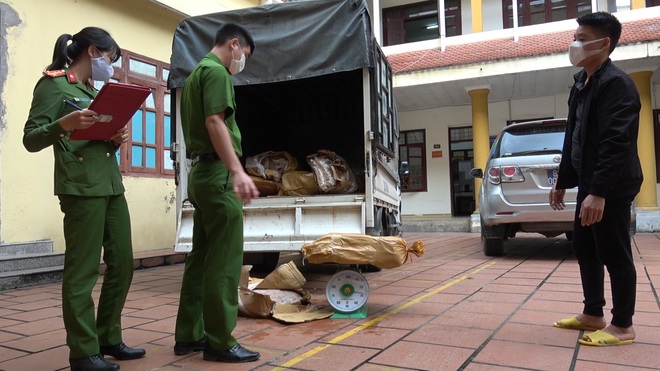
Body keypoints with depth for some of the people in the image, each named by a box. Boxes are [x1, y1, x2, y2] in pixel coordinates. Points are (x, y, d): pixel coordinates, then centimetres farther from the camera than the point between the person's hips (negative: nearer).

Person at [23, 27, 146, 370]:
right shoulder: (53, 85, -1)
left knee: (122, 264, 9)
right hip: (81, 188, -8)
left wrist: (117, 139, 3)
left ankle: (108, 339, 21)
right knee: (82, 271, -4)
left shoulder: (93, 91, 22)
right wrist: (63, 124, -25)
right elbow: (31, 139, -7)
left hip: (111, 185, 8)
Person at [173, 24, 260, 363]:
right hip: (217, 172, -10)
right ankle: (219, 341, 0)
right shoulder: (216, 71, -6)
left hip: (201, 172, 10)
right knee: (224, 259, -6)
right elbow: (215, 122, -20)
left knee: (201, 256, 11)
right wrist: (237, 170, -28)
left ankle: (189, 335, 17)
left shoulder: (195, 73, 23)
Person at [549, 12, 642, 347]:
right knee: (584, 248, 14)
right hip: (589, 183, 9)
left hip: (611, 187, -9)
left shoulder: (617, 84, -14)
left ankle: (623, 326, 12)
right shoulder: (581, 83, 15)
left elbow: (616, 143, -23)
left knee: (614, 254, -1)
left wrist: (599, 192, -28)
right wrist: (562, 181, 19)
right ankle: (593, 315, 26)